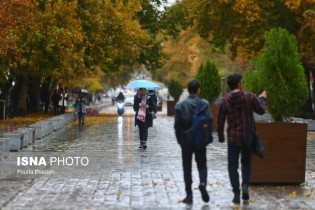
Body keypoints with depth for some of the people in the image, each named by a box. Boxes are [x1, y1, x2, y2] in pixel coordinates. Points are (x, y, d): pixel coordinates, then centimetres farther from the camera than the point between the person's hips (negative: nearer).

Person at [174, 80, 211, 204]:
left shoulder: (180, 105, -4)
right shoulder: (204, 104, -5)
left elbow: (177, 125, -4)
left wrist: (180, 140, 7)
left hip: (186, 140, 0)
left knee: (187, 167, 8)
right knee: (202, 165, 13)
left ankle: (189, 195, 6)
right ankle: (203, 184, -15)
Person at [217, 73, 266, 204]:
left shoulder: (224, 101, -7)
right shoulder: (250, 97, -8)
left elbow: (220, 121, -2)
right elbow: (261, 111, 5)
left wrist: (220, 136, 12)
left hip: (233, 138, -1)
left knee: (232, 165, 8)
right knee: (246, 162, 21)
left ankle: (236, 194, 2)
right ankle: (245, 185, 0)